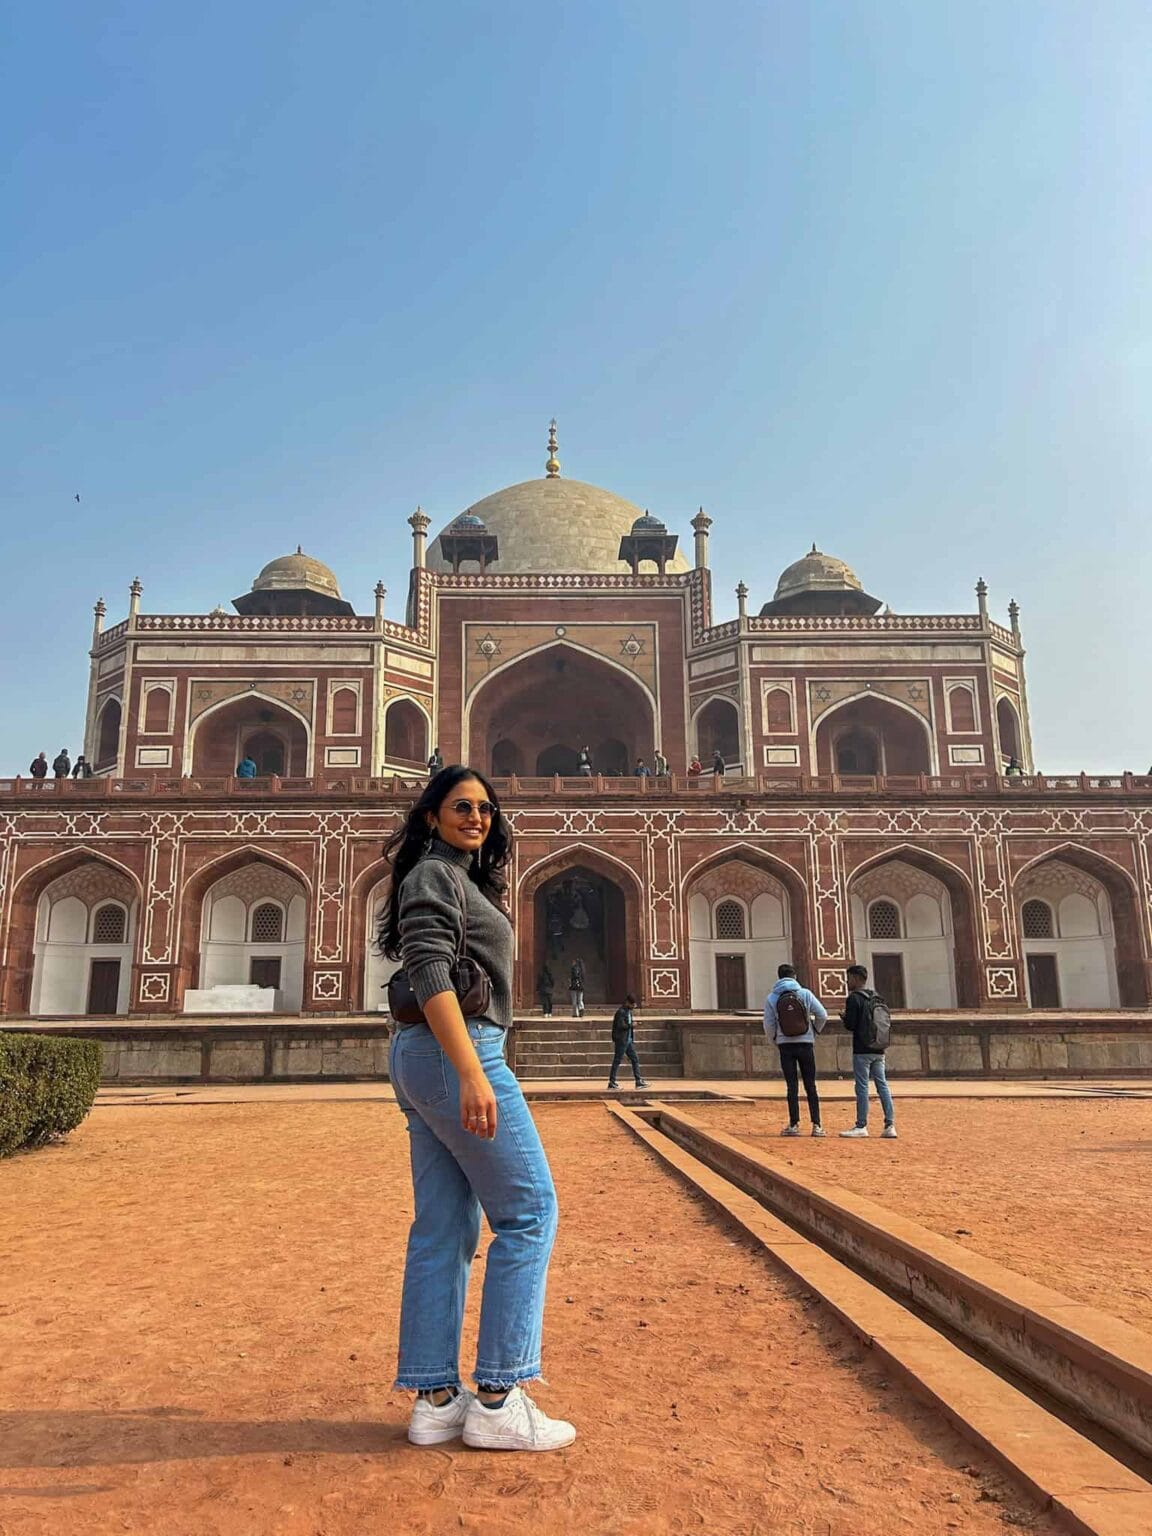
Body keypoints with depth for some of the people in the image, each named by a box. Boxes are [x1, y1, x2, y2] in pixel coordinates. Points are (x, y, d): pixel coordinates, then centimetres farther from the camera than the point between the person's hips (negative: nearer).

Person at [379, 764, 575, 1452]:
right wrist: (472, 1073, -28)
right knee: (529, 1211, -5)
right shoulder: (435, 875, -9)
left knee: (444, 1227, 10)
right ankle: (497, 1400, 0)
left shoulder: (459, 880, 21)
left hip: (423, 1060, 10)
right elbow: (430, 976, -20)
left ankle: (436, 1399, 16)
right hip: (456, 1053, -10)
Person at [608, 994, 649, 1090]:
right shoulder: (621, 1012, -15)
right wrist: (631, 1025, -14)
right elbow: (621, 1025, -24)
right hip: (621, 1040, -9)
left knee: (635, 1059, 7)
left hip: (629, 1040, 9)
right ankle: (612, 1082, 4)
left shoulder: (629, 1011, 14)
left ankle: (639, 1081, 9)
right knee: (617, 1061, -3)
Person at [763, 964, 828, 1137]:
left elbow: (768, 1025, -1)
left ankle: (794, 1124, 4)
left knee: (792, 1086, 5)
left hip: (785, 1045, 0)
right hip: (806, 1044, 0)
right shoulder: (805, 994, -2)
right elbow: (823, 1015, -4)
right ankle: (816, 1125, 5)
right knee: (810, 1086, 7)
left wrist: (775, 1042, 16)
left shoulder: (771, 998, -2)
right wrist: (815, 1030, 14)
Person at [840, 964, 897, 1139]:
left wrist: (843, 1017, 5)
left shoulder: (854, 998, -9)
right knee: (882, 1086, 7)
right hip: (878, 1049, 7)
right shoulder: (876, 998, 14)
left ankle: (861, 1126, 0)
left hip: (862, 1050, -7)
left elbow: (850, 1025, -14)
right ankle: (890, 1126, 5)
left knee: (862, 1087, -3)